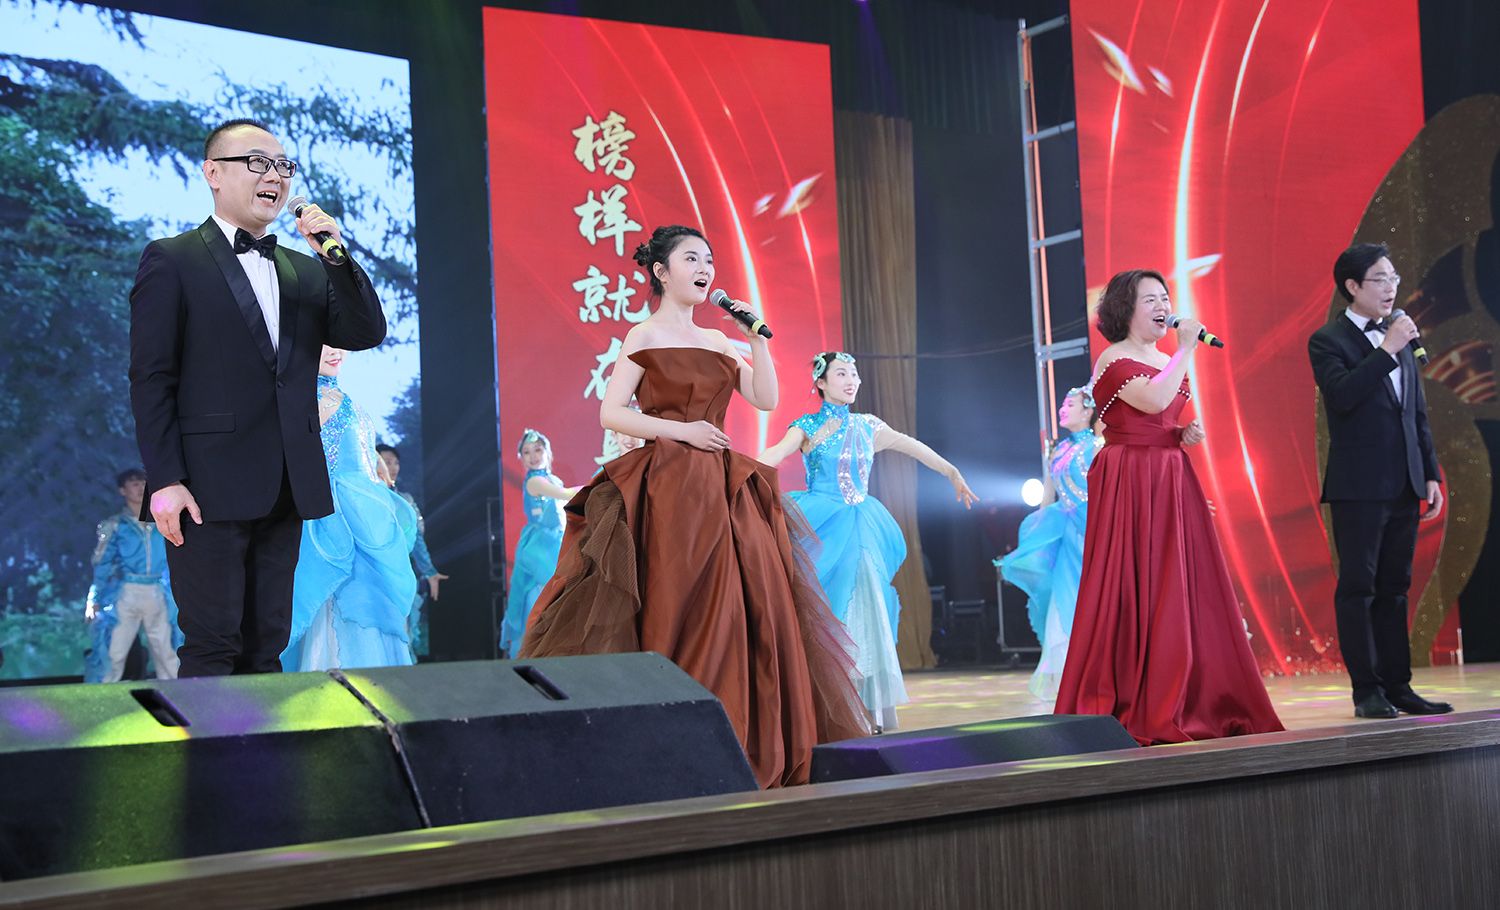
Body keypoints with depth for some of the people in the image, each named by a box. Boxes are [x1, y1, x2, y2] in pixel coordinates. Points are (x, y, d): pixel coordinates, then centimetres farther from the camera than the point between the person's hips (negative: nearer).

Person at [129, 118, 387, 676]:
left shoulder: (307, 272, 17)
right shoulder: (172, 262, 0)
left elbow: (367, 334, 5)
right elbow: (151, 378, -5)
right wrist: (165, 481, -14)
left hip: (287, 490, 6)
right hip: (209, 489, -5)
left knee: (266, 646, 9)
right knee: (212, 649, -4)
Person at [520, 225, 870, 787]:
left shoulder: (718, 342, 18)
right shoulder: (644, 337, 1)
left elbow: (765, 399, 9)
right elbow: (611, 413, -6)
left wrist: (756, 336, 2)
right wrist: (680, 429, -14)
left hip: (722, 488, 6)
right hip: (667, 486, -6)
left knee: (746, 607, 0)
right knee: (676, 613, -10)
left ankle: (743, 741, 6)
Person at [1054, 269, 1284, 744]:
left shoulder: (1167, 361, 17)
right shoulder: (1114, 360, -7)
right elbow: (1153, 402, -24)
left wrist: (1187, 434, 6)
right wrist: (1186, 348, -16)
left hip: (1170, 482, 8)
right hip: (1130, 483, -8)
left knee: (1180, 589, 5)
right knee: (1134, 590, -8)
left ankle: (1180, 705, 11)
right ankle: (1131, 710, -2)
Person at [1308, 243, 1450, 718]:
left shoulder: (1398, 337, 16)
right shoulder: (1328, 340, -4)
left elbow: (1418, 412, 18)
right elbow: (1341, 396, -22)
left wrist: (1431, 474, 13)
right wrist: (1387, 350, -21)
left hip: (1404, 486, 7)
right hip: (1359, 487, -7)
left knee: (1394, 589, 9)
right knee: (1358, 588, -2)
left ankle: (1397, 686, 13)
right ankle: (1367, 691, 0)